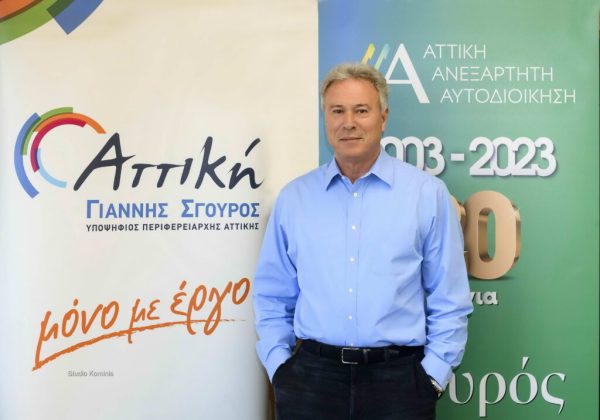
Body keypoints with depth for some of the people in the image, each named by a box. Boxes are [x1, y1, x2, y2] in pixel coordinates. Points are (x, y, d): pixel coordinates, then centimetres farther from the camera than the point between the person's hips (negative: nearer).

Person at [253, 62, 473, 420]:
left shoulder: (428, 193, -1)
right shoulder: (294, 198, 5)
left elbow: (449, 301, 1)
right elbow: (273, 297, 10)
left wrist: (434, 374, -4)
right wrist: (279, 365, 2)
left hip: (398, 379, -1)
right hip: (311, 378, 2)